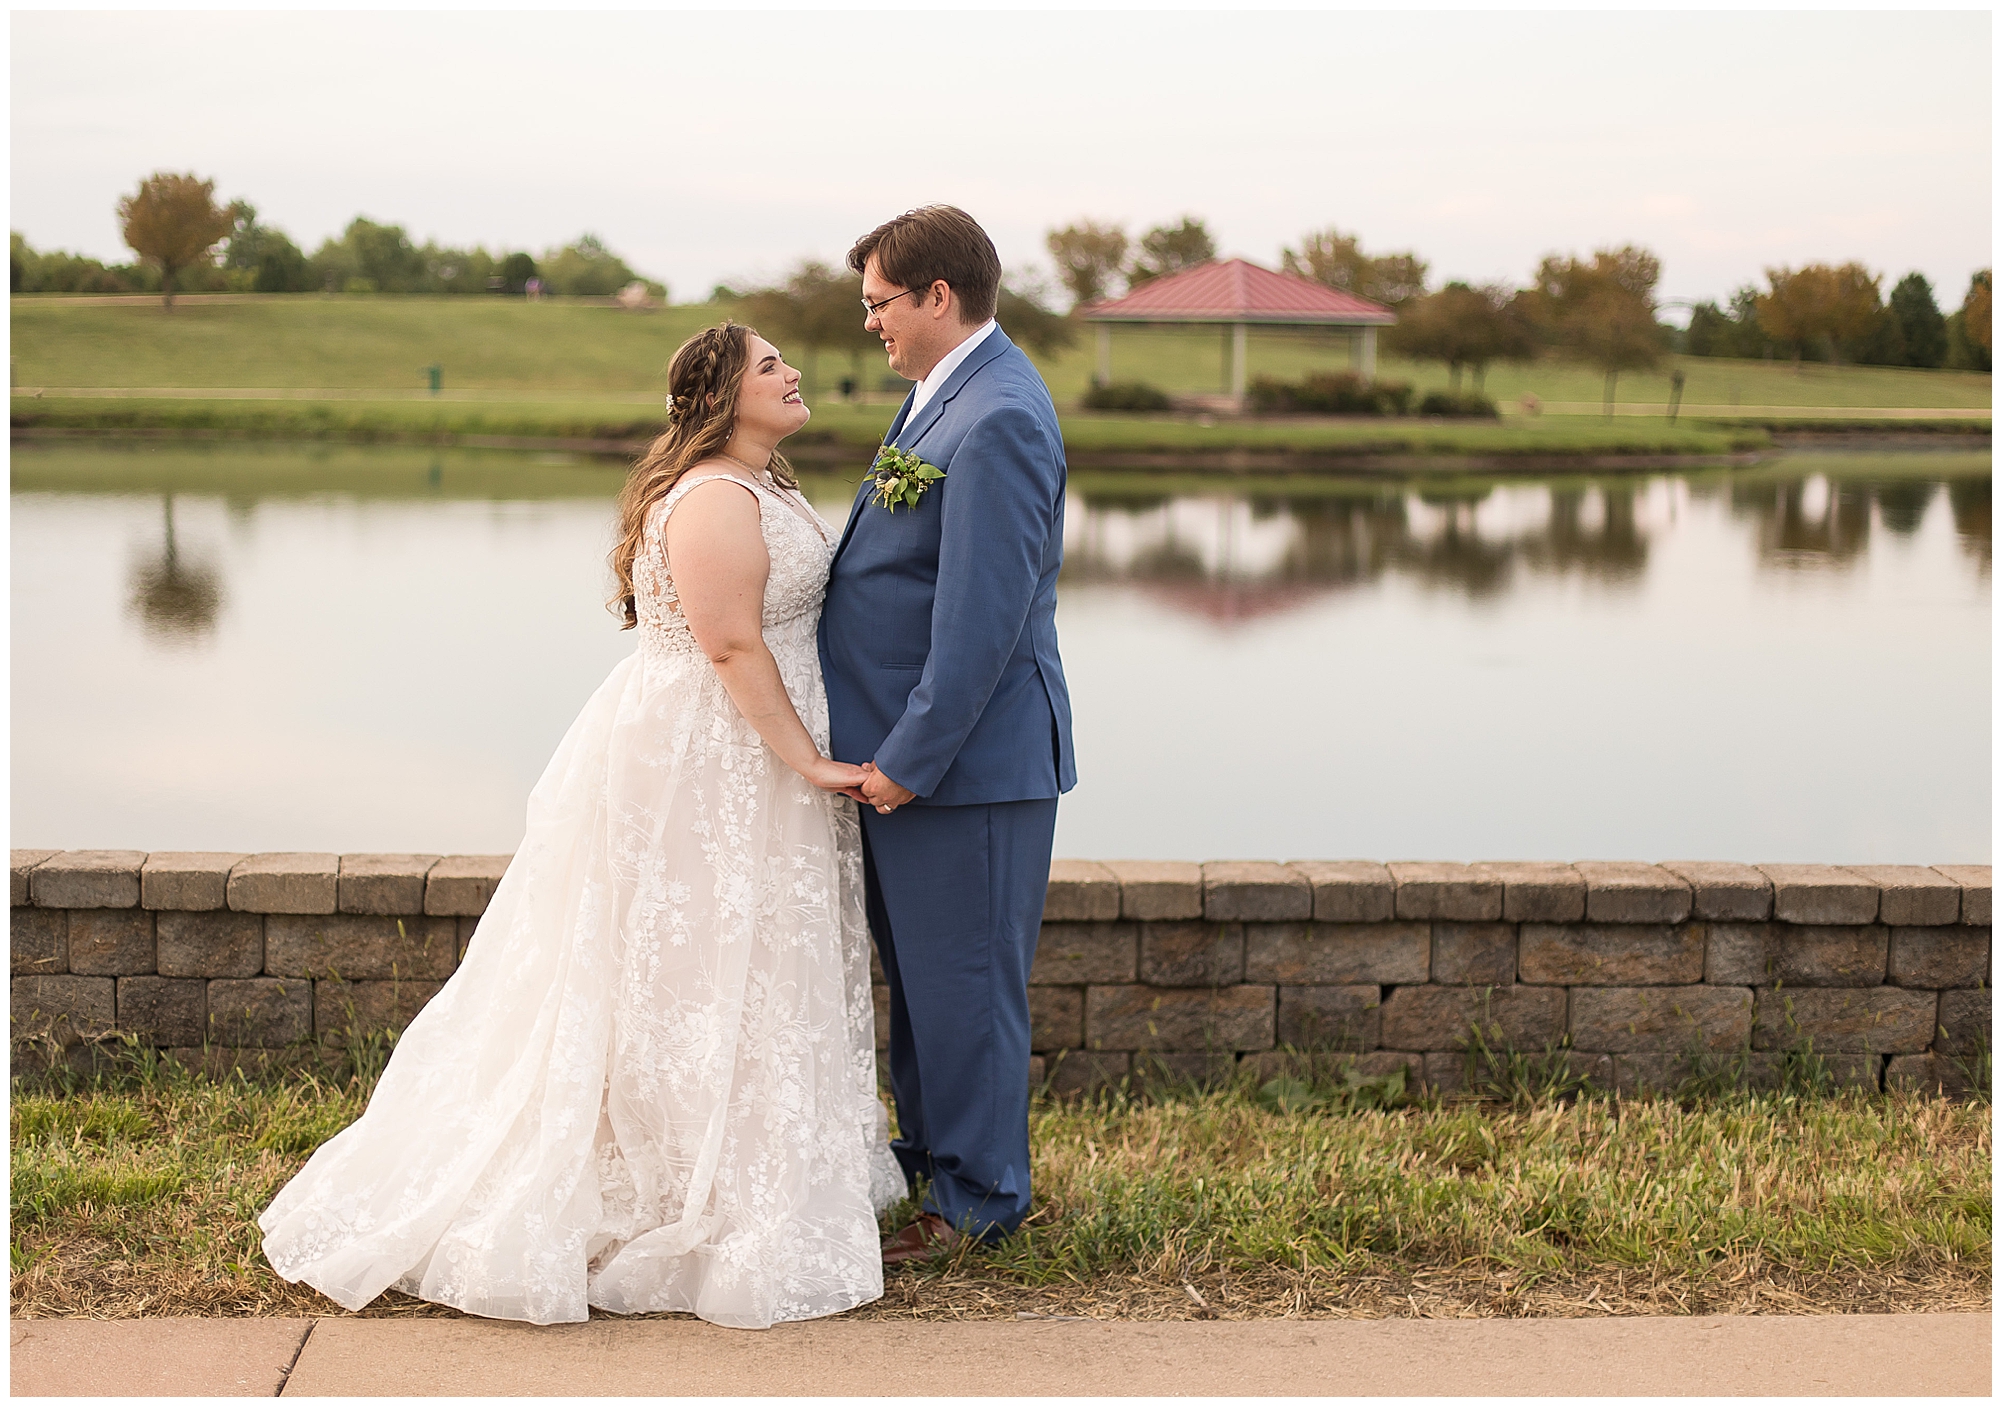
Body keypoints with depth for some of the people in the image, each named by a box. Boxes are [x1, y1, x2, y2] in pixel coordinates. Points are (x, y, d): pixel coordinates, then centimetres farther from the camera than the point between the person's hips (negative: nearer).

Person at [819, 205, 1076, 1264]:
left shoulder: (997, 421, -20)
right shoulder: (946, 394, 12)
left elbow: (983, 616, -24)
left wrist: (909, 759, -21)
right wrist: (890, 747, 16)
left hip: (965, 757, -10)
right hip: (902, 746, 10)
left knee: (962, 979, 2)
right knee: (916, 970, 20)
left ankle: (979, 1197, 16)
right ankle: (927, 1152, 35)